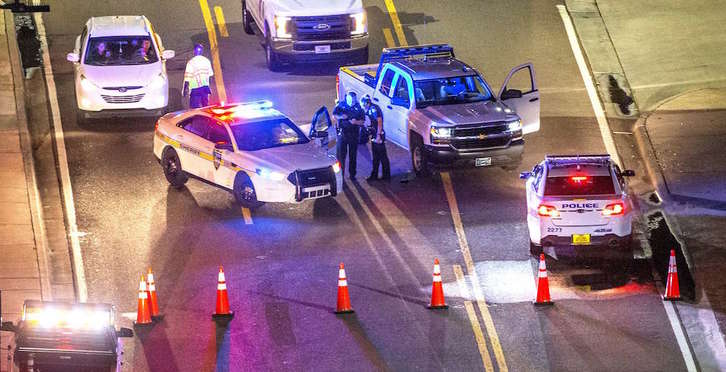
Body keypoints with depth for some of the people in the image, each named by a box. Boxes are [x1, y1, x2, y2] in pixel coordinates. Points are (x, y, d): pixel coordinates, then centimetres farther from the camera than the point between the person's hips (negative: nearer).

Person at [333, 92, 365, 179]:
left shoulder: (358, 107, -1)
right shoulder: (341, 105, -1)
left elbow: (362, 121, 1)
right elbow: (334, 115, 5)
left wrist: (356, 122, -20)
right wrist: (341, 117, -15)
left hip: (354, 135, 1)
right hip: (342, 133, -1)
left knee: (353, 155, 9)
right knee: (341, 154, -2)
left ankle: (352, 174, 20)